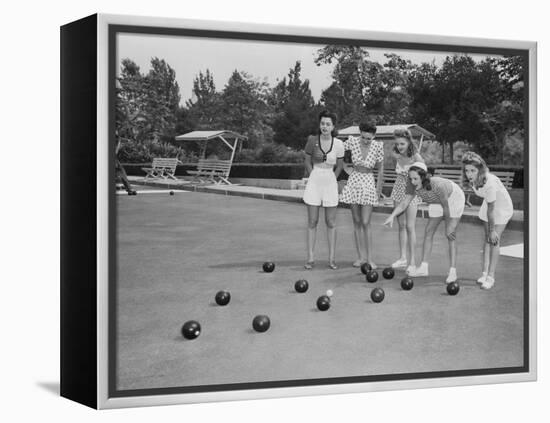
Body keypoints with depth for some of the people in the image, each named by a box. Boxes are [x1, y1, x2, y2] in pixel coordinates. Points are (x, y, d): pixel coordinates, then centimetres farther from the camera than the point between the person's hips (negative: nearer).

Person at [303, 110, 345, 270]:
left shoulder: (338, 144, -4)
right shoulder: (312, 140, -5)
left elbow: (339, 166, 9)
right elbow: (308, 163, 6)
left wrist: (330, 180, 9)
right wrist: (315, 180, 8)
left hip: (330, 182, 0)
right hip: (314, 182, 0)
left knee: (331, 223, 4)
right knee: (312, 222, 2)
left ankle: (332, 258, 8)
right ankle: (310, 258, 6)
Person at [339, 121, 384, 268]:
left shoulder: (378, 146, -12)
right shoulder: (353, 141, -10)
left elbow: (380, 169, -2)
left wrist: (379, 189, 2)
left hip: (368, 183, -2)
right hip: (353, 182, 2)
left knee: (365, 223, -9)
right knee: (356, 222, 6)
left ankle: (370, 258, -3)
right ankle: (361, 256, 13)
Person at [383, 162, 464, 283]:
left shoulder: (437, 185, -43)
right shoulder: (413, 185, -27)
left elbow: (446, 207, -32)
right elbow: (404, 202, -25)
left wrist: (449, 226, -21)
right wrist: (392, 215, -42)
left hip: (453, 198, -6)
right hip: (436, 202, 6)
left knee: (450, 235, -13)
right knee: (428, 232, 3)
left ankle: (453, 271, -9)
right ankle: (423, 267, 9)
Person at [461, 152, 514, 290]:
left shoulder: (489, 183, -39)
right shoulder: (472, 180, -18)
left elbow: (491, 210, -30)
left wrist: (493, 230, -21)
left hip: (502, 207, -7)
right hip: (490, 204, 7)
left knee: (494, 239, -11)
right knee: (487, 238, 5)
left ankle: (491, 277, -8)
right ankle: (484, 273, 9)